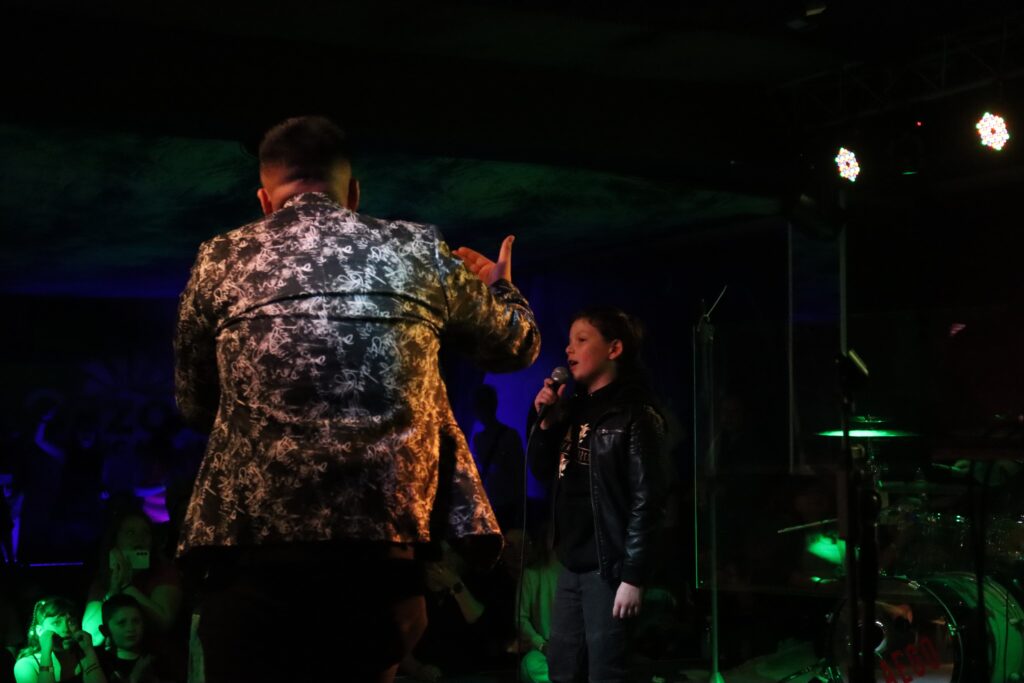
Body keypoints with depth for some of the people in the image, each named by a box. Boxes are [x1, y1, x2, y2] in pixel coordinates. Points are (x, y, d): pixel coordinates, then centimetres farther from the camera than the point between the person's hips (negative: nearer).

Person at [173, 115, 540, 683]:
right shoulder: (418, 251, 10)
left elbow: (194, 406, 20)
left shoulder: (219, 261, 9)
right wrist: (497, 285, 48)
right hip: (386, 550, 1)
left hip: (255, 550, -1)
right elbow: (516, 345, 26)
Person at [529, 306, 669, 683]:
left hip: (607, 565, -8)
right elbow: (542, 469, 18)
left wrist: (633, 575, -19)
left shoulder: (635, 414, -8)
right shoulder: (575, 409, 14)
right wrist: (547, 420, 2)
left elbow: (647, 500, -14)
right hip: (572, 562, 8)